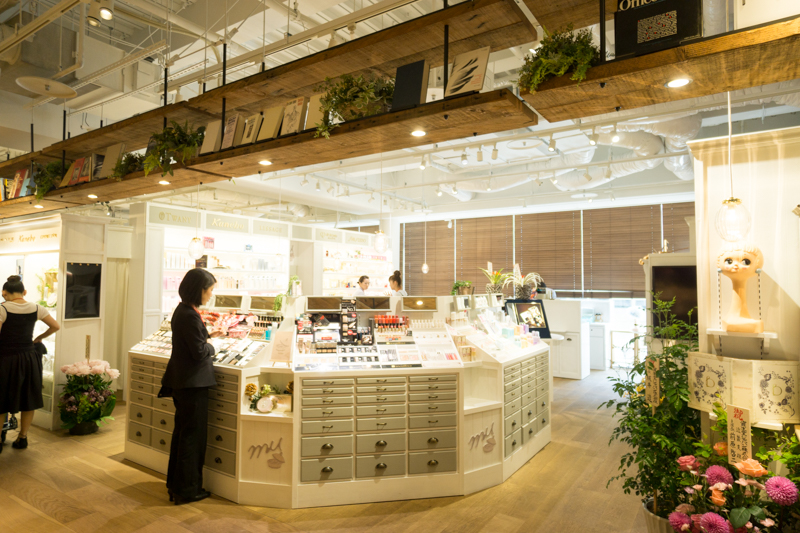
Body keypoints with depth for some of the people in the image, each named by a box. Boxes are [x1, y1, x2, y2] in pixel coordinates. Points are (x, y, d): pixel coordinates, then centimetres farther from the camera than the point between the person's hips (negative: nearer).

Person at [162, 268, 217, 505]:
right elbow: (200, 352, -22)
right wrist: (211, 346, -3)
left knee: (182, 433, 20)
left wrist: (206, 336, 4)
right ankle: (187, 490, 15)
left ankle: (175, 485, 33)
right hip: (193, 383, -10)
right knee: (192, 436, 2)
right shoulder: (190, 316, -22)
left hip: (181, 382, 10)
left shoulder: (182, 311, 9)